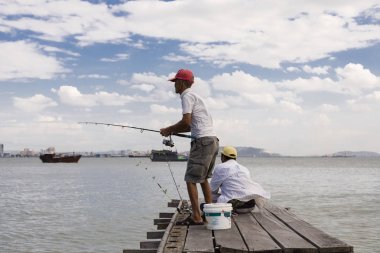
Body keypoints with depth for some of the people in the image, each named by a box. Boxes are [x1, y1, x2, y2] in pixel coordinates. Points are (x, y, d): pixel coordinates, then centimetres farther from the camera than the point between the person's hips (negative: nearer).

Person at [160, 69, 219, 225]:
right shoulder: (194, 96, 23)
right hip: (213, 141, 10)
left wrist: (169, 129, -2)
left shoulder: (187, 96, -6)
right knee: (203, 178, 18)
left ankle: (196, 217, -7)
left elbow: (186, 122, -16)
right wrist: (172, 131, 19)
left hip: (203, 141, -10)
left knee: (190, 179, -7)